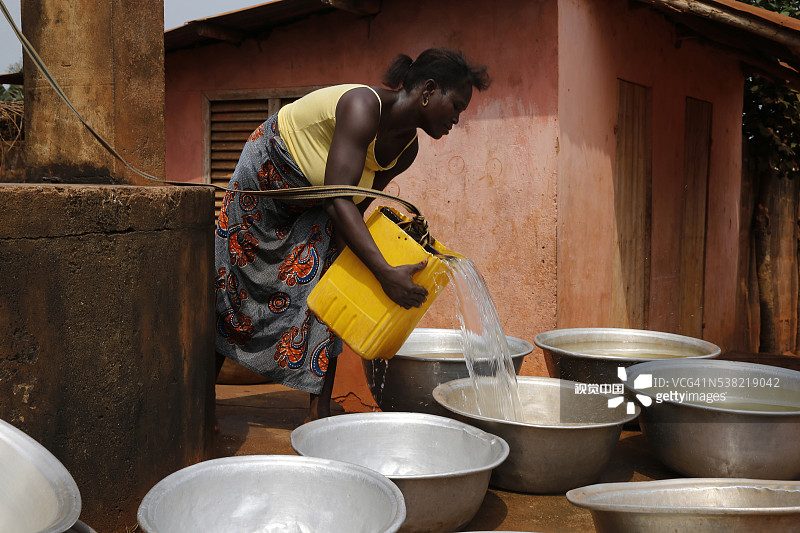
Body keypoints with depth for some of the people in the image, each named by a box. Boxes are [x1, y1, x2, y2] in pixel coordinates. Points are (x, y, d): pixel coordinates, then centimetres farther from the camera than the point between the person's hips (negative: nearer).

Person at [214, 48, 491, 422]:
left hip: (313, 209, 7)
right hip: (265, 178, -7)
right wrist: (385, 273, -49)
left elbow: (355, 207, -4)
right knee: (234, 289, 3)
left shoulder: (407, 148, -10)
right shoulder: (364, 106, -36)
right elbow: (338, 199, -44)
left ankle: (319, 413, 1)